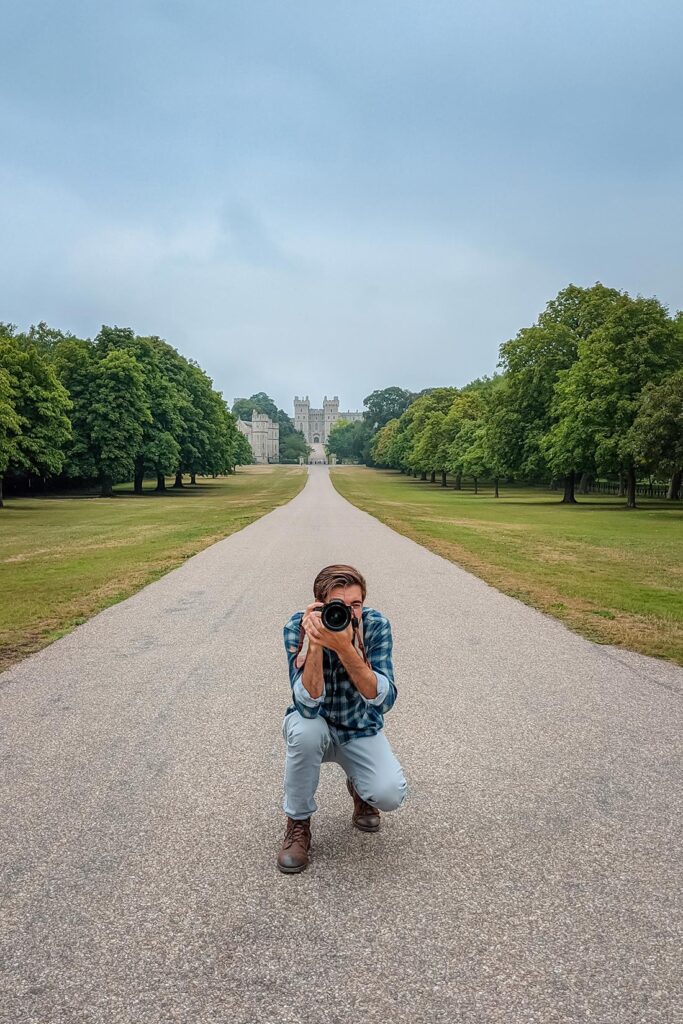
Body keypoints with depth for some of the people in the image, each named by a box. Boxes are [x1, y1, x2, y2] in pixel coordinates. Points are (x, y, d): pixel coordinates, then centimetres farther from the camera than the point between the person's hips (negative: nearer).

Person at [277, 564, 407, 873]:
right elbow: (309, 706, -32)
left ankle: (359, 789, 15)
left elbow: (385, 700, -32)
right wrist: (314, 644, -45)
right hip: (315, 725, 0)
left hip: (361, 730, 1)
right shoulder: (297, 627, -24)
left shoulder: (376, 625, -23)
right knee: (306, 729, -36)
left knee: (390, 794, -24)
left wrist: (345, 649, -44)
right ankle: (297, 823, -8)